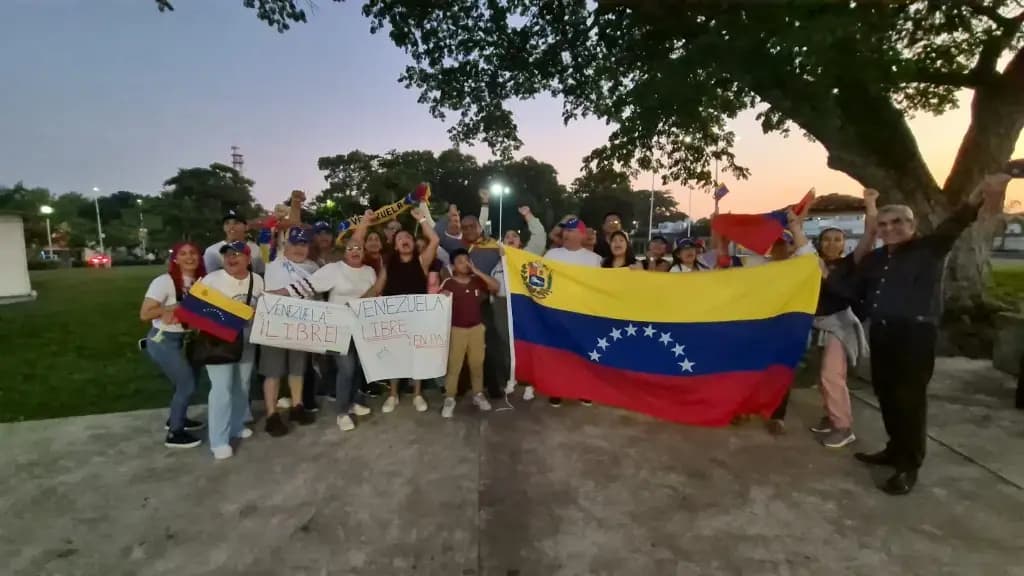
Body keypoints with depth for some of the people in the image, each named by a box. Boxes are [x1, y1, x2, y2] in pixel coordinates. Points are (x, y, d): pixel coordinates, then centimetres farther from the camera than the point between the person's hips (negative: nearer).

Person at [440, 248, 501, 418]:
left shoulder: (477, 280, 3)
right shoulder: (448, 284, -5)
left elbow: (496, 286, -10)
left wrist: (476, 271, -13)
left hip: (477, 328, 3)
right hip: (456, 329, -3)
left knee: (477, 364, 10)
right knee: (453, 365, 0)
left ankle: (478, 394, 24)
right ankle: (449, 399, 9)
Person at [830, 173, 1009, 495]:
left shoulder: (929, 249, -1)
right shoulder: (874, 259, 18)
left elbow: (950, 228, -22)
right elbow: (854, 291, 22)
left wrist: (972, 203, -43)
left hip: (915, 335, -6)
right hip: (881, 335, 7)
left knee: (909, 399, -3)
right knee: (887, 395, 14)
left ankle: (909, 466, 9)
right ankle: (895, 450, 30)